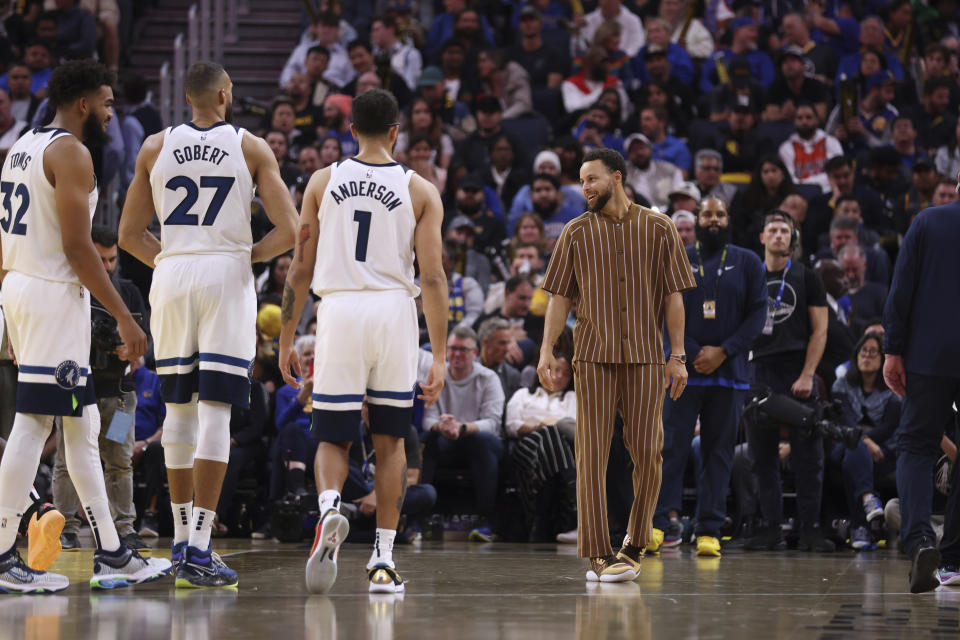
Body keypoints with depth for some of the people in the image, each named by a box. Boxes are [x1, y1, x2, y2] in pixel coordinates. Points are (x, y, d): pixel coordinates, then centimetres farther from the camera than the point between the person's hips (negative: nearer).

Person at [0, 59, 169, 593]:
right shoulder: (71, 153, -12)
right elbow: (77, 246, -18)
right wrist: (125, 318, -15)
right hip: (55, 294, -10)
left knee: (82, 424, 12)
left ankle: (111, 555, 15)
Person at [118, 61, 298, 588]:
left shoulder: (155, 148, 6)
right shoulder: (251, 148, 0)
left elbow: (130, 235, 8)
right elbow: (287, 230, -5)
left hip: (171, 275, 3)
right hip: (227, 276, -3)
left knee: (179, 407, 14)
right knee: (215, 411, -5)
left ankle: (182, 539, 20)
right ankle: (198, 550, -13)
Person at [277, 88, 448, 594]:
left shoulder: (323, 182, 5)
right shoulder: (420, 191, 3)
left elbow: (301, 269, 4)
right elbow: (432, 277, -4)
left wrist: (286, 339, 12)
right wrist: (439, 357, -2)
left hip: (338, 310, 0)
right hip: (394, 311, 0)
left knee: (333, 438, 7)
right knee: (389, 440, 12)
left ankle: (329, 507, -26)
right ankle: (383, 561, 9)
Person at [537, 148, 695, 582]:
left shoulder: (659, 229, 7)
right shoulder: (576, 232, 8)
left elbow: (673, 296, 7)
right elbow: (560, 297, 8)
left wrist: (678, 355, 1)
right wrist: (546, 350, -2)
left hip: (646, 355, 0)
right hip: (594, 355, 0)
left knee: (647, 453, -1)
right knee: (593, 453, -6)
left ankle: (635, 545, 15)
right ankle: (598, 554, -5)